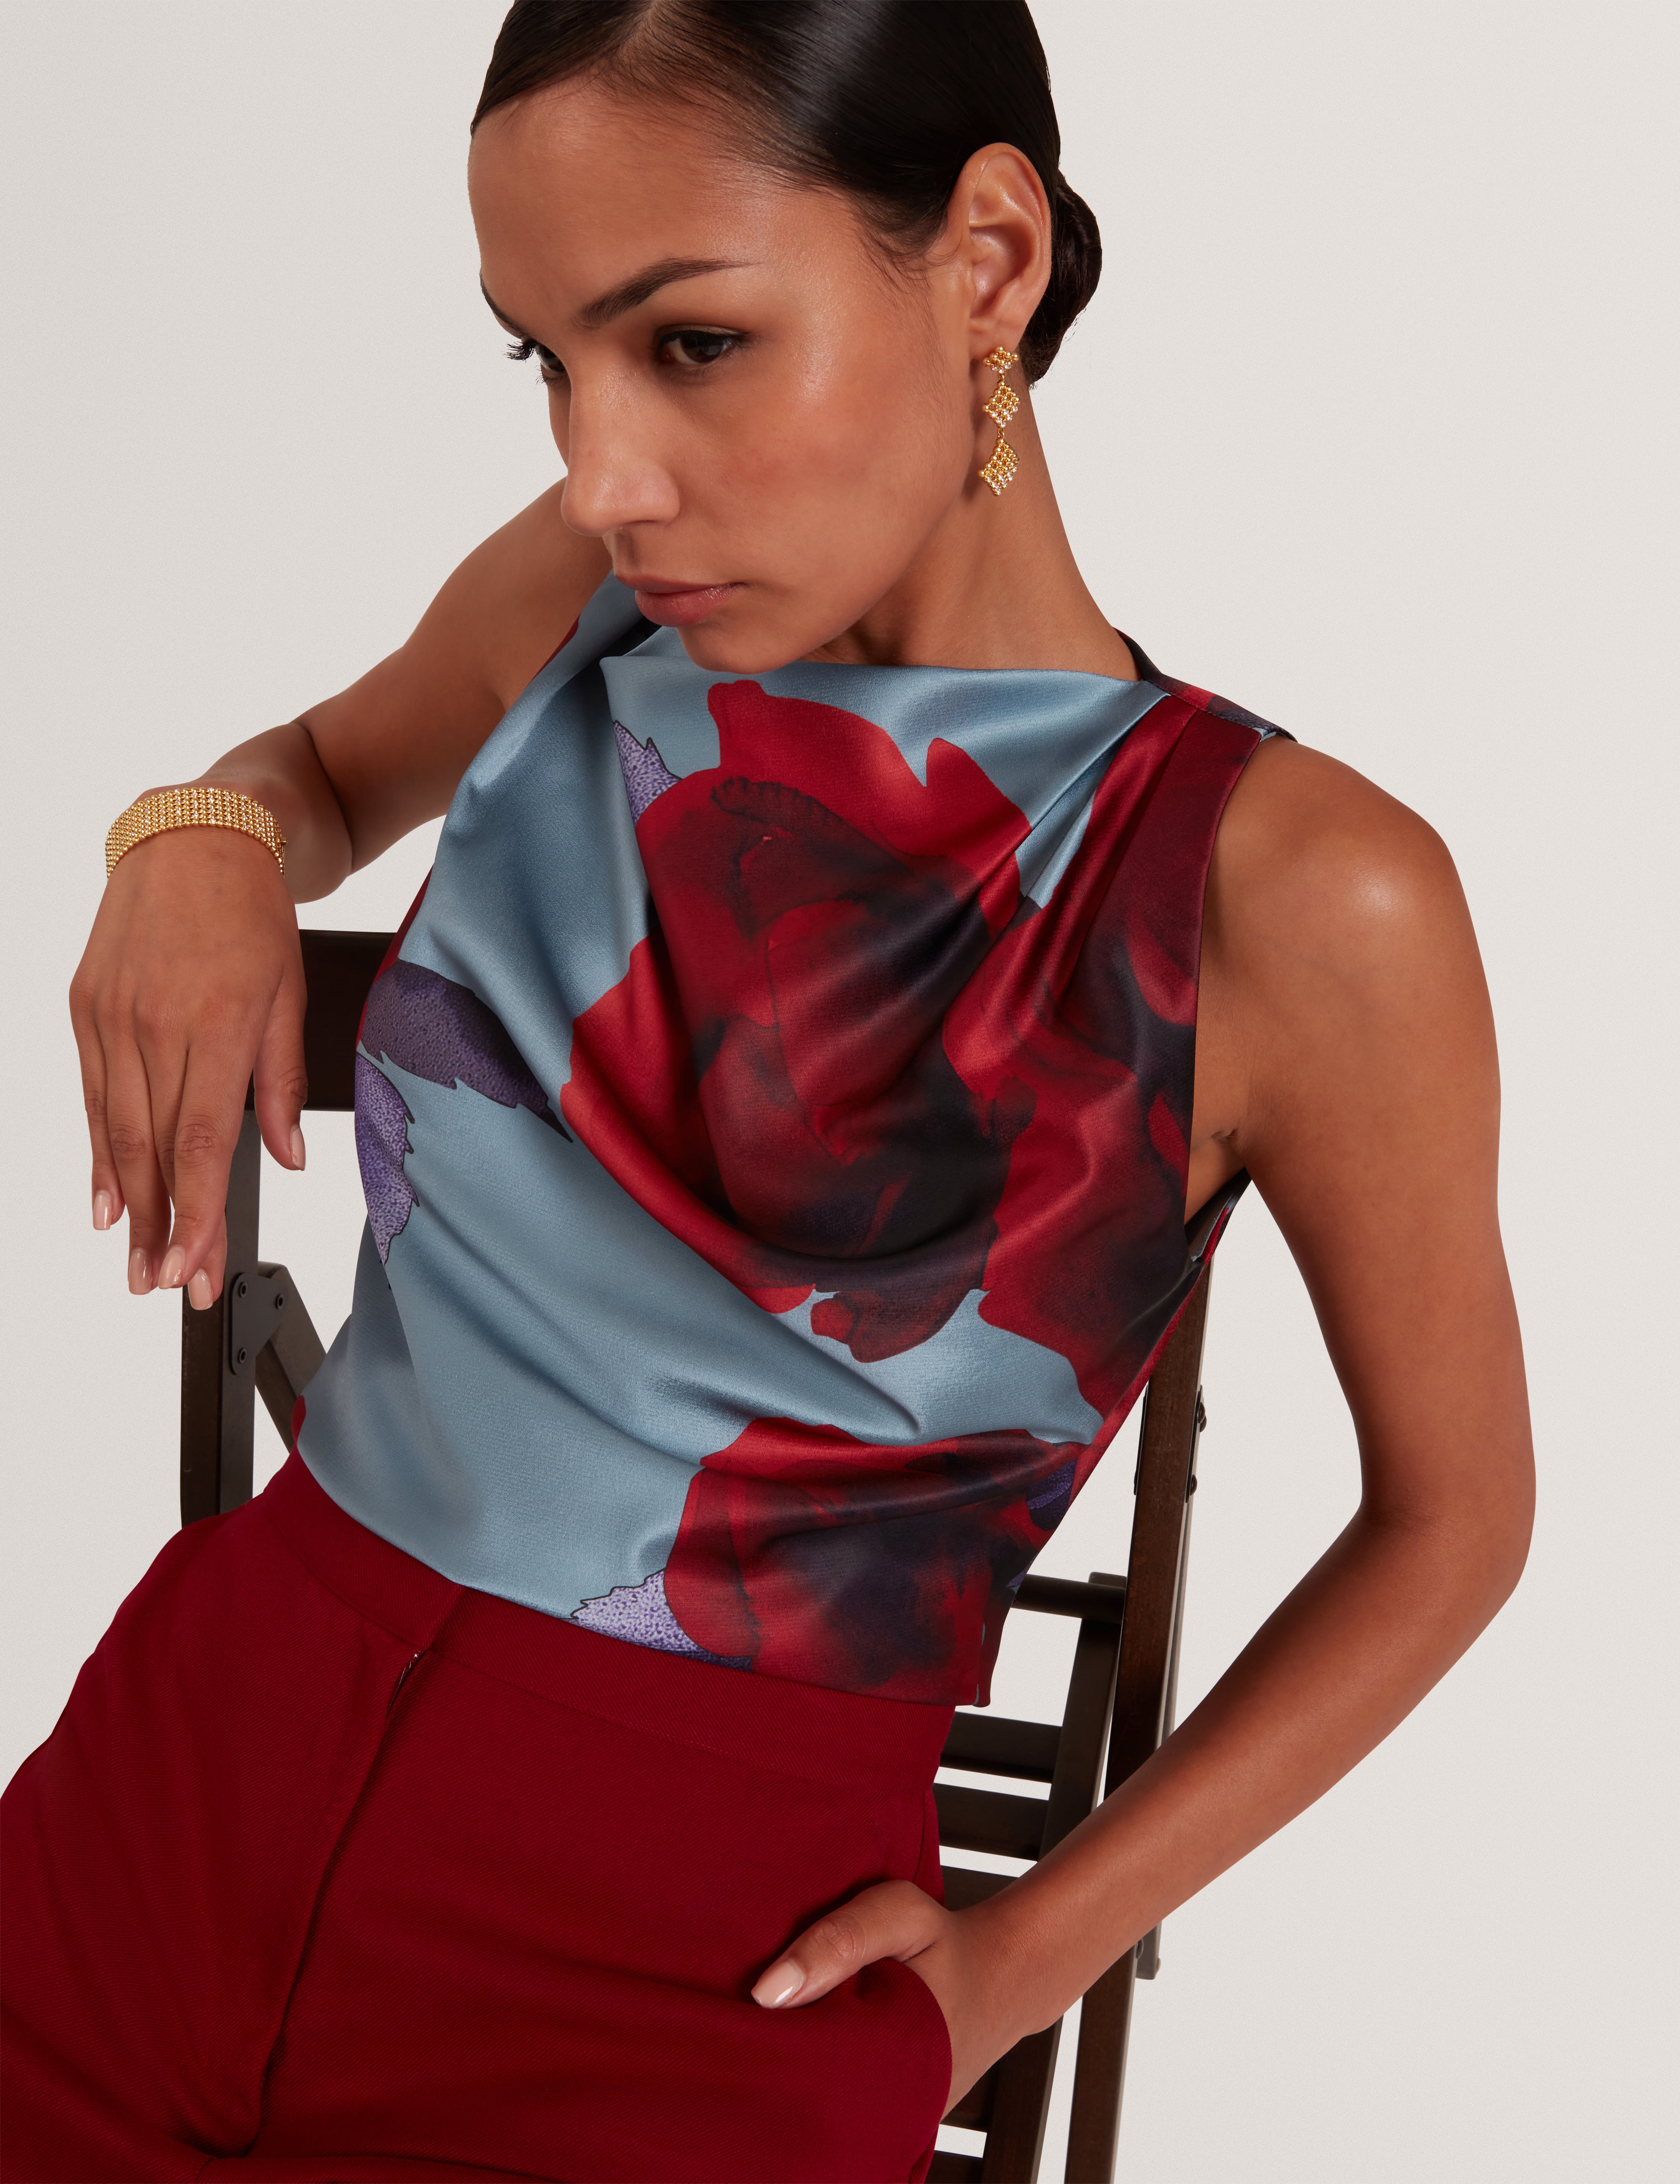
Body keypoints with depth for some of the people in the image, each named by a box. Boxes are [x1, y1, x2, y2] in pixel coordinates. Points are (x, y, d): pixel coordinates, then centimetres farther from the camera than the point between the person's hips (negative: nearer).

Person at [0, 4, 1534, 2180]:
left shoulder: (1290, 900, -10)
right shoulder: (583, 599, 3)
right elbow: (334, 769, 26)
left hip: (689, 1983, -4)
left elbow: (1449, 1517, 3)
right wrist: (207, 840, 2)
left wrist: (1026, 1957, -2)